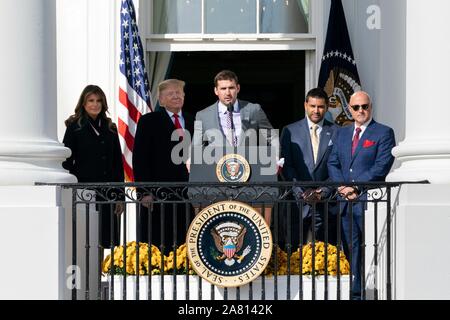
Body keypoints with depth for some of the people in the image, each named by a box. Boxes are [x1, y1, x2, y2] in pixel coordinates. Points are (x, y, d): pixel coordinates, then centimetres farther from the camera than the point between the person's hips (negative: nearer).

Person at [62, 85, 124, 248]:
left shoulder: (110, 128, 12)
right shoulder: (75, 127, 1)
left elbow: (118, 163, 14)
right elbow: (66, 162, -1)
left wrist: (120, 196, 8)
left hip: (108, 192, 4)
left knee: (109, 241, 1)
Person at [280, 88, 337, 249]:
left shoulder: (336, 132, 8)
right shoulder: (290, 131, 8)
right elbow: (286, 166, 2)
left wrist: (324, 191, -9)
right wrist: (301, 192, -10)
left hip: (326, 202, 0)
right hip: (298, 201, 0)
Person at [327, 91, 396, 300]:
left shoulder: (384, 133, 1)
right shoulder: (342, 133, 19)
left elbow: (381, 167, -9)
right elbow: (333, 163, 13)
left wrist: (356, 187, -13)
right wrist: (342, 186, -5)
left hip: (369, 200, -5)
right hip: (345, 202, 6)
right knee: (351, 250, 6)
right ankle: (357, 293, 10)